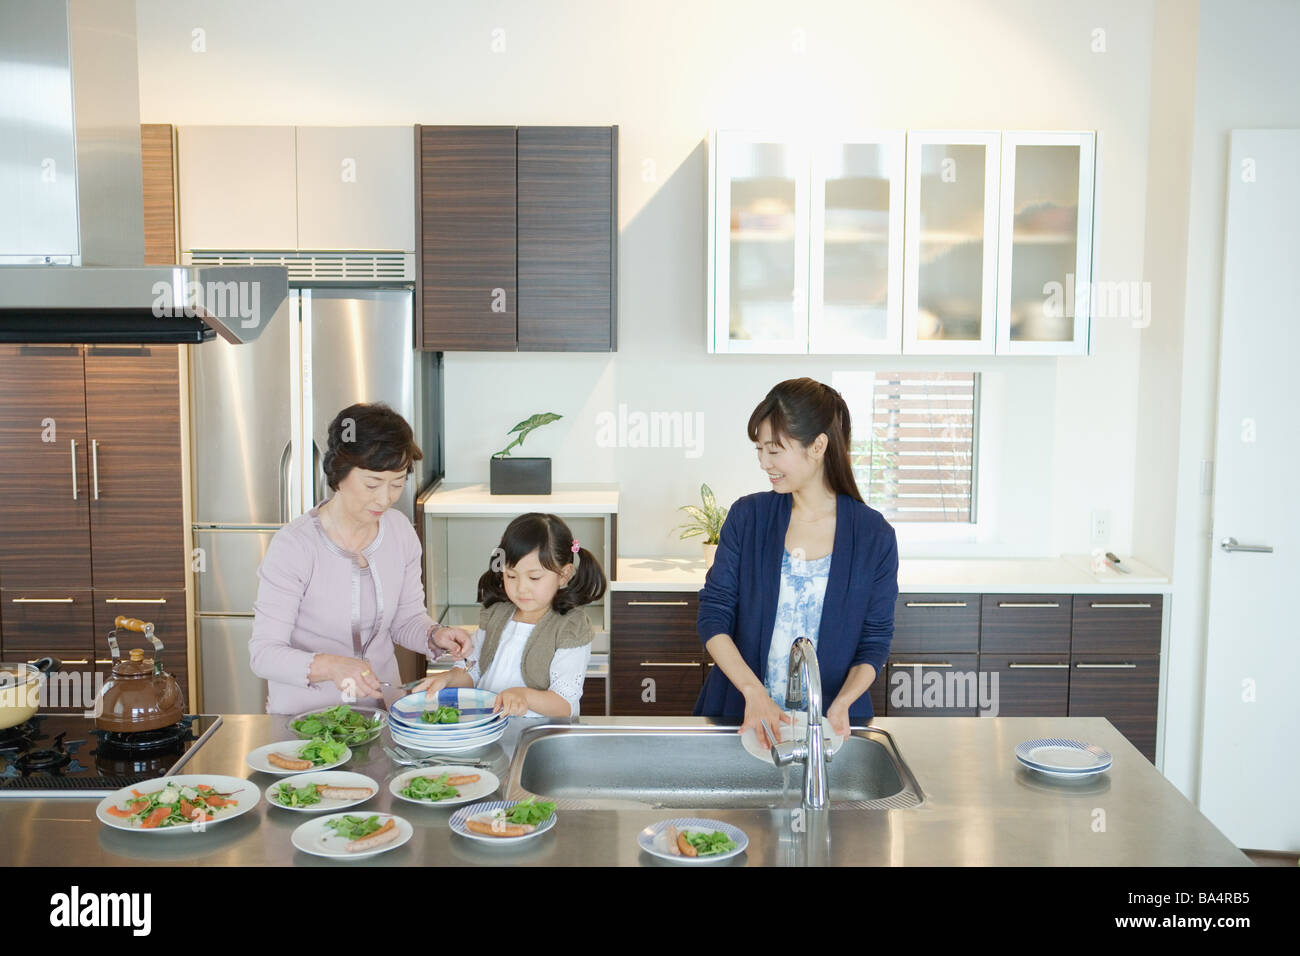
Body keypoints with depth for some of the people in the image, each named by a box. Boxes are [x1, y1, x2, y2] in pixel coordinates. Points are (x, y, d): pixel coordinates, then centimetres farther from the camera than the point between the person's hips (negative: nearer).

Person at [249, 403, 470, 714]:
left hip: (381, 705, 4)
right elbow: (264, 653, -18)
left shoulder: (400, 531, 1)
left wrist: (435, 636, -11)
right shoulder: (293, 545, -16)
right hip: (305, 713, -3)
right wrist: (329, 666, -35)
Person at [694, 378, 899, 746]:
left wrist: (843, 702, -15)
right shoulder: (747, 516, -2)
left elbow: (876, 641, 2)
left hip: (830, 719, 0)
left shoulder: (874, 536, -4)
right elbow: (713, 615, -3)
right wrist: (753, 691, -16)